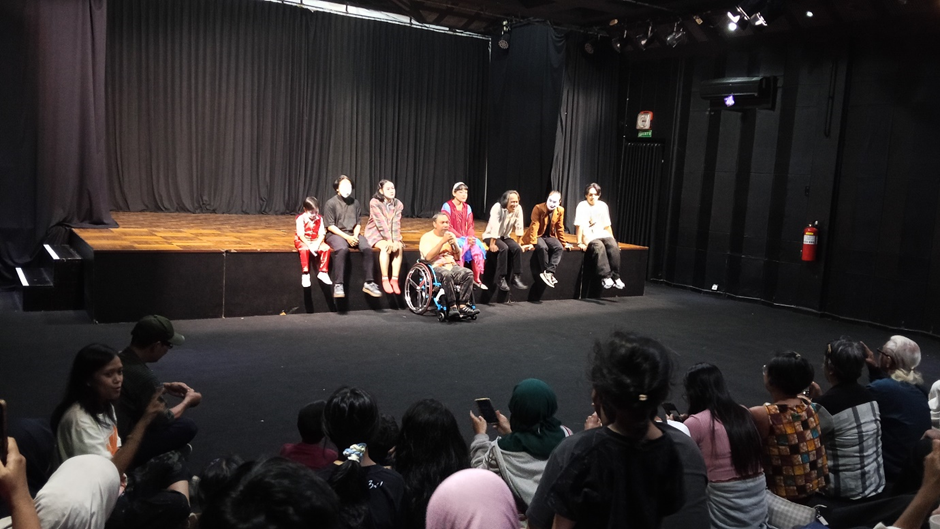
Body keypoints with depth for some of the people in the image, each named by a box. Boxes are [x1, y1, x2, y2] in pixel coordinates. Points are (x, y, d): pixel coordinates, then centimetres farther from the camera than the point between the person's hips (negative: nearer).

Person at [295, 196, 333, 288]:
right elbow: (301, 235, -17)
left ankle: (323, 272, -16)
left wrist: (316, 245, -24)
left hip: (315, 241, 4)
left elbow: (322, 234, -6)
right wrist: (309, 246, -27)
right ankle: (305, 273, -32)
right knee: (304, 249, -38)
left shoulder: (320, 218, -1)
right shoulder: (301, 218, -13)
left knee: (326, 248, -24)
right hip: (302, 241, -4)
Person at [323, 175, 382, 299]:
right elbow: (330, 226, -7)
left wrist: (355, 236, -9)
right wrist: (347, 237, -17)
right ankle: (338, 285, -35)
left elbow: (358, 223, 12)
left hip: (352, 234, 4)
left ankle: (369, 283, -20)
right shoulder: (331, 203, -2)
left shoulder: (355, 202, 11)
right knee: (343, 249, -38)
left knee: (367, 249, -25)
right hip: (335, 234, -4)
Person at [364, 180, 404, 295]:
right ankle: (385, 280, -28)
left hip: (391, 234, 4)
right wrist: (389, 240, -28)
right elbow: (381, 223, -22)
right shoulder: (375, 202, -15)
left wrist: (395, 240, -25)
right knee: (385, 247, -33)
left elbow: (396, 224, -11)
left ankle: (394, 279, -23)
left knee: (399, 247, -26)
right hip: (375, 232, -4)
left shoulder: (398, 204, -2)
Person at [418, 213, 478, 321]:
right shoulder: (427, 237, 3)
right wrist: (442, 241, -15)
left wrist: (455, 244, -2)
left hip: (451, 266, 5)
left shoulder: (451, 235, 20)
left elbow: (459, 256, 18)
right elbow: (429, 257, -13)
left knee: (468, 273, -26)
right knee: (447, 274, -39)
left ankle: (462, 306, -32)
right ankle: (452, 307, -36)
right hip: (435, 267, -5)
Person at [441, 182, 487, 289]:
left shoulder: (467, 207, 10)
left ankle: (476, 279, -12)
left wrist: (471, 237, -15)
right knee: (461, 249, -35)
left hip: (466, 238, 5)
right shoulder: (447, 206, -8)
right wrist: (463, 238, -21)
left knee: (478, 248, -22)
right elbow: (448, 227, -14)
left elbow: (470, 226, 7)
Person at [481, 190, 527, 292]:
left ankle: (516, 278, -16)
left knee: (517, 248, -22)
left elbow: (519, 227, -8)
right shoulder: (497, 208, -24)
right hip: (491, 236, -5)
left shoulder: (518, 209, -10)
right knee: (503, 248, -32)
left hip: (505, 236, 5)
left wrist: (520, 243, -8)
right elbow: (494, 227, -29)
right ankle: (501, 279, -25)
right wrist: (492, 244, -32)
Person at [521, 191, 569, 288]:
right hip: (537, 235, -4)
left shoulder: (560, 210, -2)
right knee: (543, 247, -36)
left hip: (549, 236, 4)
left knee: (560, 248, -26)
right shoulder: (538, 208, -16)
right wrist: (532, 243, -29)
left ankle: (549, 273, -32)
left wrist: (563, 243, 8)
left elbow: (560, 228, 6)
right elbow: (534, 226, -22)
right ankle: (547, 273, -23)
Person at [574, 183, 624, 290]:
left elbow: (607, 226, 12)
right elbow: (579, 226, -12)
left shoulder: (603, 206, 7)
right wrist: (580, 243, -18)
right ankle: (606, 277, -36)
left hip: (603, 234, 4)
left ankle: (615, 277, -25)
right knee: (599, 247, -36)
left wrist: (613, 240, 10)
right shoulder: (582, 206, -7)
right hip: (589, 237, -4)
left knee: (614, 246, -28)